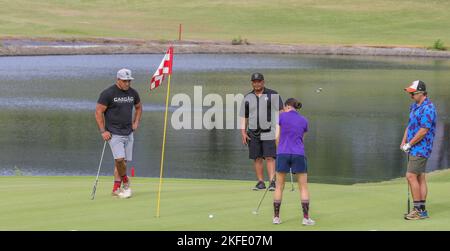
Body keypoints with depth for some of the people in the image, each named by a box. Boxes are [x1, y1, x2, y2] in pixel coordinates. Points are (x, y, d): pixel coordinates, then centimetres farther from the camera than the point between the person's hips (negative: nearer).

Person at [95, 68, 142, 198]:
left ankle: (116, 188, 13)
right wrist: (103, 131, -11)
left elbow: (138, 107, 27)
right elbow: (98, 112, -6)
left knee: (122, 161, 5)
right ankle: (125, 180, 5)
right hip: (114, 133, -5)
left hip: (128, 133, 5)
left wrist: (136, 122, 14)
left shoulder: (133, 93, 7)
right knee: (120, 159, -19)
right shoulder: (108, 93, -9)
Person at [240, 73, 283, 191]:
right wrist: (243, 132, 2)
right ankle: (260, 182, 10)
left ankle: (272, 182, -16)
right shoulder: (248, 98, 10)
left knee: (270, 157, -11)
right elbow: (243, 116, 12)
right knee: (257, 158, 4)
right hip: (253, 133, 4)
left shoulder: (273, 95, 1)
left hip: (269, 133, -4)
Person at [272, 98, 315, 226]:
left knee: (279, 186, 10)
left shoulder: (282, 117, 5)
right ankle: (306, 217, -2)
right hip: (299, 155, 1)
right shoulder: (304, 121, 13)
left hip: (283, 154, -1)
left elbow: (277, 137, 2)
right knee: (303, 187, 6)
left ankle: (276, 216, 11)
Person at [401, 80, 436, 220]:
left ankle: (418, 210, -10)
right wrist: (404, 141, 6)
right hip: (416, 149, 10)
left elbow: (423, 131, -23)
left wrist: (409, 144, -15)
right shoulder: (414, 106, 13)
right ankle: (422, 210, 12)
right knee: (420, 177, 9)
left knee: (411, 176, -12)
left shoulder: (427, 108, -19)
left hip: (420, 149, -10)